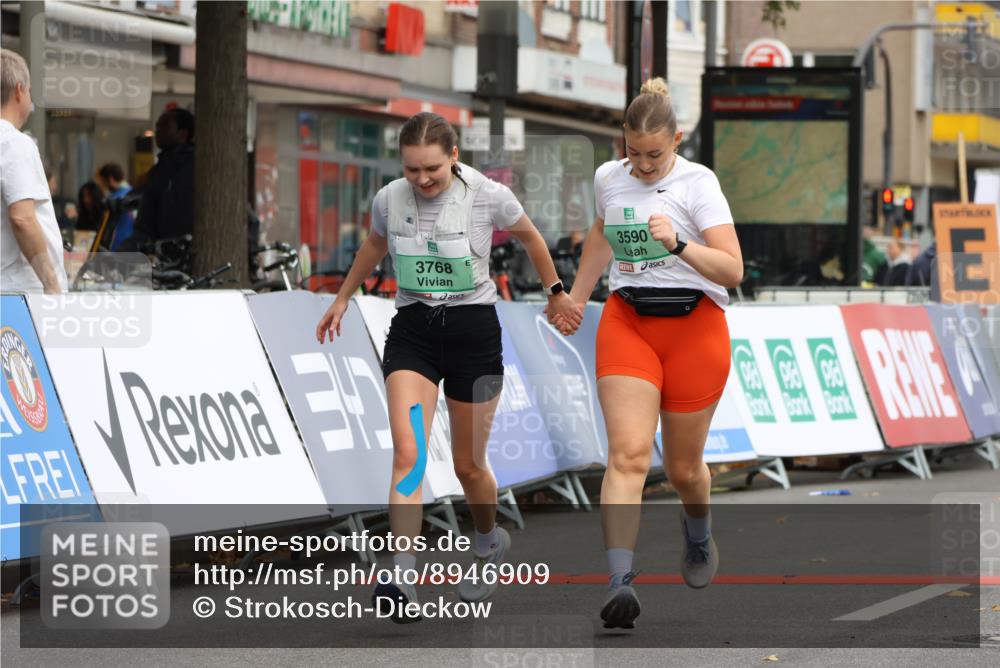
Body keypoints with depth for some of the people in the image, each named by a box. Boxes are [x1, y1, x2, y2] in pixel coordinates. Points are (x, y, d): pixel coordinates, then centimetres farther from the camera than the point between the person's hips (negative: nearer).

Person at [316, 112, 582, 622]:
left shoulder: (488, 197, -12)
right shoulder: (389, 200, -5)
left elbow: (528, 236, 9)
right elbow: (375, 245, 19)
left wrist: (556, 292, 20)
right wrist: (342, 299, 29)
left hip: (473, 331, -1)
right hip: (412, 330, 1)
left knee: (468, 465, 9)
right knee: (406, 452, -20)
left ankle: (489, 541, 42)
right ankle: (402, 577, -28)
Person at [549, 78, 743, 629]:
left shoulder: (698, 183, -9)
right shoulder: (608, 178, 5)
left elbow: (732, 271, -18)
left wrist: (678, 244, -32)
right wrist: (576, 297, 35)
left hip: (693, 328, -2)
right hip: (626, 323, 2)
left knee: (682, 467, 10)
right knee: (627, 454, -18)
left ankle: (698, 533, 45)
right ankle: (620, 582, -30)